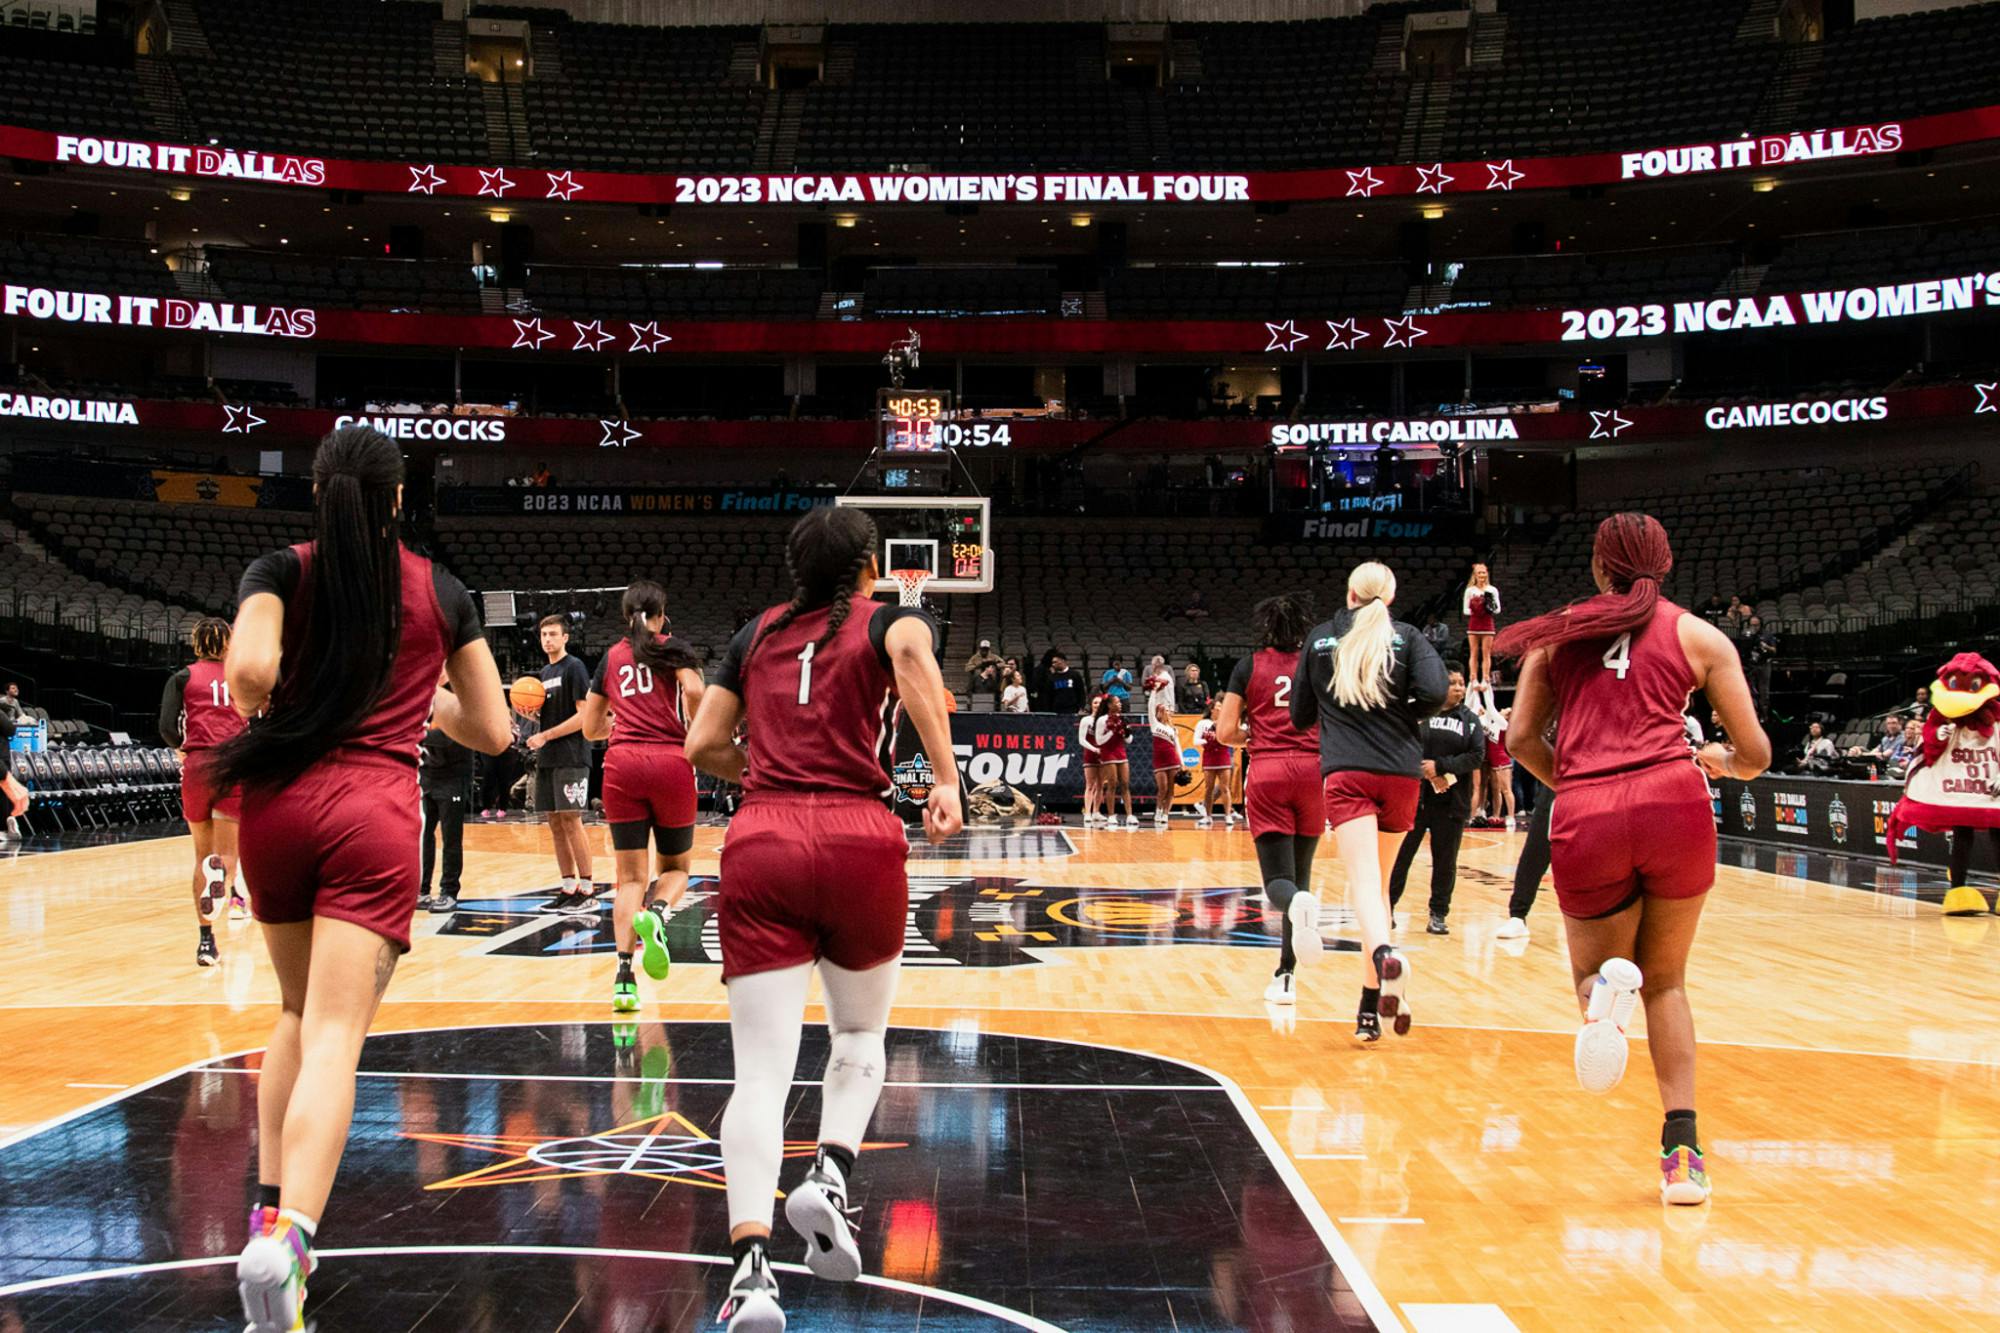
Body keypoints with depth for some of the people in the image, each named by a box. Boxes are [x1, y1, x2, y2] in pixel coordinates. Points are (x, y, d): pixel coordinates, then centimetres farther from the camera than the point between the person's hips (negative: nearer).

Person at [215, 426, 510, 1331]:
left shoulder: (280, 573, 5)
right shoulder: (442, 593, 9)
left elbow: (249, 669, -15)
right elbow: (491, 731, 13)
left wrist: (264, 717, 7)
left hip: (279, 806, 2)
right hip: (375, 816, -2)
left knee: (299, 1013, 23)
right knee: (335, 1037, -11)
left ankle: (269, 1209, 17)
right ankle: (287, 1235, -31)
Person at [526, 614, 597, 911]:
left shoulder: (574, 668, -7)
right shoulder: (543, 673, 18)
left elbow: (584, 715, -15)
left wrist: (546, 736, -16)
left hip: (571, 758, -8)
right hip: (547, 759, 8)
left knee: (571, 820, -10)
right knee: (554, 822, 7)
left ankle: (587, 890, -7)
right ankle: (568, 889, 12)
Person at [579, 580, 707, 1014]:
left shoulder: (611, 658, 17)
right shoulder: (672, 648, 8)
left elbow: (591, 728, 21)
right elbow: (694, 691, -12)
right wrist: (693, 736, 4)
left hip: (622, 766, 2)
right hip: (670, 764, -2)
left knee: (630, 876, 4)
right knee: (676, 867, 14)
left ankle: (624, 974, -10)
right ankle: (656, 913, -20)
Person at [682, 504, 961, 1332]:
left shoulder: (756, 635, 20)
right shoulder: (889, 621, 11)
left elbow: (703, 746, 17)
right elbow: (912, 651, -15)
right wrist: (946, 779, -20)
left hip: (759, 841, 2)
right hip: (857, 838, -2)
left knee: (762, 1068, -3)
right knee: (861, 1032, 22)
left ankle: (751, 1264, -20)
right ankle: (829, 1177, -3)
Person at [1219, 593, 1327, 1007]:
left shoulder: (1248, 666, 6)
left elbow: (1225, 732, 1)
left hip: (1266, 772, -1)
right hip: (1312, 770, 2)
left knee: (1278, 879, -5)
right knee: (1300, 873, 13)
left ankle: (1298, 904, -43)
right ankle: (1286, 976, 13)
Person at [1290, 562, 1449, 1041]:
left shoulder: (1320, 637, 10)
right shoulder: (1406, 636, 6)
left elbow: (1300, 713, 15)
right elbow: (1434, 690, -11)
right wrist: (1408, 718, 9)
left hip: (1345, 772, -1)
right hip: (1400, 772, 1)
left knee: (1364, 881, -13)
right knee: (1380, 882, 14)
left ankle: (1384, 953, -46)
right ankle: (1371, 1008, 13)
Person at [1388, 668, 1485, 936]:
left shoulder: (1471, 720, 7)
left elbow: (1477, 757, -3)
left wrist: (1440, 766, -14)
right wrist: (1427, 773, -15)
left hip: (1452, 802, 2)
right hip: (1415, 796, -2)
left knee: (1445, 860, 6)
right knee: (1401, 853, 3)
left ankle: (1438, 914, 16)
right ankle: (1387, 906, 15)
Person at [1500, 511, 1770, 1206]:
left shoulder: (1559, 631, 17)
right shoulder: (1698, 635, 14)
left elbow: (1522, 738, 11)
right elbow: (1755, 756, 12)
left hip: (1585, 820, 0)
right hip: (1674, 804, 0)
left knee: (1595, 971, 20)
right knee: (1665, 982, 20)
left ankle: (1604, 990, -19)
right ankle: (1681, 1149, 9)